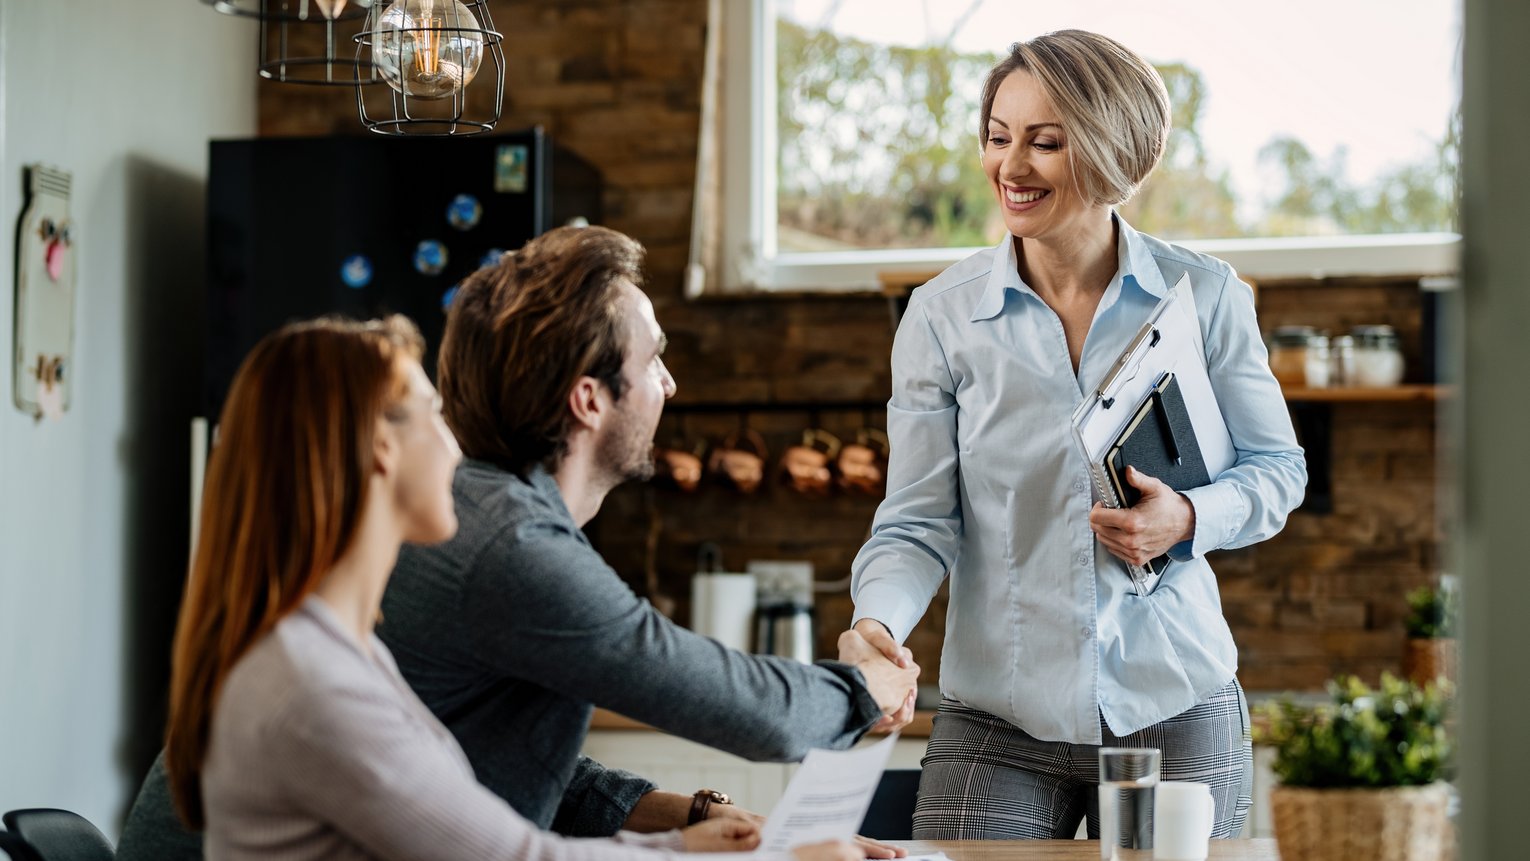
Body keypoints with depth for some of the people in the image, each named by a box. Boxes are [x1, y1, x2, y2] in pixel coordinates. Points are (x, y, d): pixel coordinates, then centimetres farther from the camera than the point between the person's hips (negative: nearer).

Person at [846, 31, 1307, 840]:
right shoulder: (941, 314, 0)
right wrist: (878, 623, -21)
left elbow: (1277, 467, 8)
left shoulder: (1203, 296, 0)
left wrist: (1189, 520, -12)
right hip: (996, 722, 0)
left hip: (1174, 713, 1)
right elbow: (919, 522, -1)